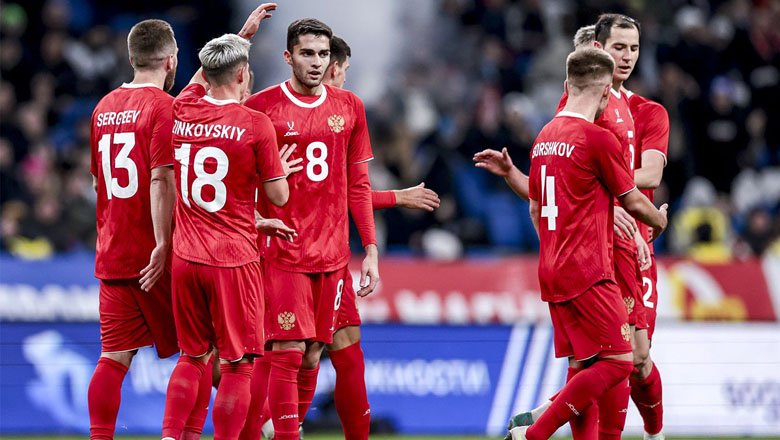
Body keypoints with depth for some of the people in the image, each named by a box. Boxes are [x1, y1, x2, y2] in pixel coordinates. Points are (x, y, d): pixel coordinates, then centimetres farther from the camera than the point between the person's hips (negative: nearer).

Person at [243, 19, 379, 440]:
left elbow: (358, 185, 14)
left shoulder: (349, 108, 10)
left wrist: (371, 250, 10)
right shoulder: (261, 107, -4)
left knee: (312, 357, 6)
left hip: (332, 254, 5)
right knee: (288, 351, -11)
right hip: (282, 250, -5)